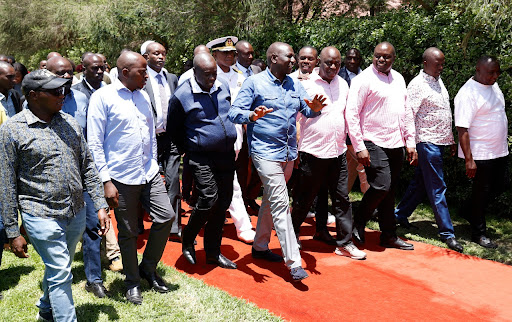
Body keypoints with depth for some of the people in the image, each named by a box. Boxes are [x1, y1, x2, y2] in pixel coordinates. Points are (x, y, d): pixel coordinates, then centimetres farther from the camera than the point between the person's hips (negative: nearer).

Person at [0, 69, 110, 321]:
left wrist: (100, 206, 5)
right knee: (60, 275, -3)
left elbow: (87, 166, 10)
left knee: (58, 269, 22)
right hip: (42, 217, -5)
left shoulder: (69, 122, 5)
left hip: (77, 213, 6)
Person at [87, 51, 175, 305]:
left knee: (166, 217, 2)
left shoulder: (143, 96, 10)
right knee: (128, 232, 6)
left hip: (149, 173, 6)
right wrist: (106, 181, -15)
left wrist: (153, 166, 15)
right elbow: (94, 143, -11)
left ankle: (148, 268, 24)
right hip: (122, 178, -6)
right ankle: (132, 282, 25)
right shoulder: (103, 97, -9)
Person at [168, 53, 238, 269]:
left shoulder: (223, 87, 7)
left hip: (226, 155, 6)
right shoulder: (182, 96, -10)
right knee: (208, 198, -16)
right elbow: (173, 130, 0)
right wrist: (189, 150, 4)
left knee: (223, 202, 7)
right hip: (201, 157, -6)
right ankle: (187, 241, 10)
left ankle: (213, 252, 20)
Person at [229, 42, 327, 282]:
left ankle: (260, 246, 34)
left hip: (289, 153, 7)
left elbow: (308, 109, 10)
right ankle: (294, 262, -8)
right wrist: (252, 115, -34)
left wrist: (315, 108, -14)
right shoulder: (254, 83, -6)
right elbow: (234, 112, -12)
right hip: (266, 152, -7)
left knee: (271, 200, 18)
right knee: (280, 205, -10)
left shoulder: (294, 84, 12)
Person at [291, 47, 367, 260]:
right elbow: (294, 117, -2)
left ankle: (344, 243, 16)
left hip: (338, 152, 5)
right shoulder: (306, 84, -5)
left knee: (342, 198, 7)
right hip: (312, 152, -4)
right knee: (303, 200, 6)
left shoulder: (343, 84, 11)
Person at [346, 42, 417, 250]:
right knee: (381, 186, -14)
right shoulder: (363, 79, -7)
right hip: (374, 144, -7)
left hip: (396, 144, 7)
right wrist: (359, 147, -16)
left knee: (390, 191, 10)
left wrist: (410, 142, 13)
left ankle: (389, 236, 19)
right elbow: (351, 114, -12)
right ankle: (359, 222, 10)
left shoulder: (398, 79, 15)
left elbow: (406, 112, 19)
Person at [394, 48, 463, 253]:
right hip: (427, 142, -9)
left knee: (421, 183, 15)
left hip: (440, 142, 9)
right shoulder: (417, 85, -11)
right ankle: (447, 232, 1)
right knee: (437, 189, -4)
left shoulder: (439, 82, 15)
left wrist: (451, 140, 22)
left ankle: (400, 215, 28)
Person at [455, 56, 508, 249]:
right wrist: (469, 160, -25)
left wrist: (503, 145, 22)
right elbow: (462, 129, -22)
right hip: (480, 154, -8)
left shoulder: (494, 86, 8)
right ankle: (479, 233, 17)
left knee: (498, 186, 17)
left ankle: (468, 211, 37)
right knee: (481, 191, 2)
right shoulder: (467, 94, -19)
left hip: (500, 151, 8)